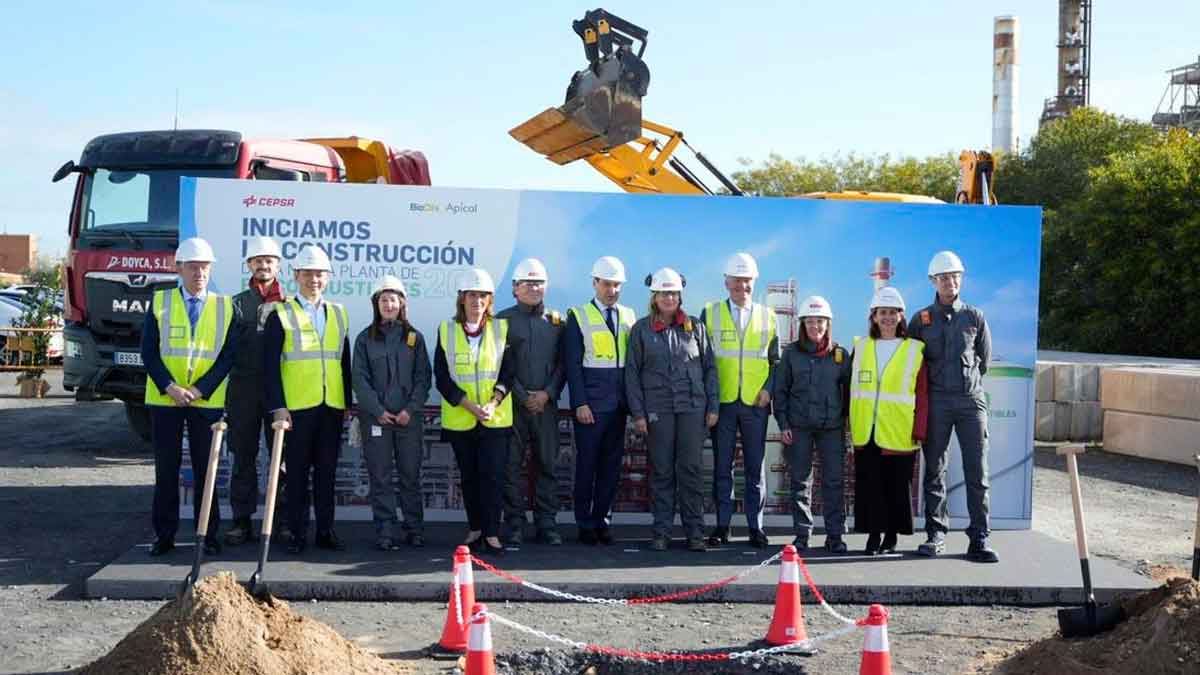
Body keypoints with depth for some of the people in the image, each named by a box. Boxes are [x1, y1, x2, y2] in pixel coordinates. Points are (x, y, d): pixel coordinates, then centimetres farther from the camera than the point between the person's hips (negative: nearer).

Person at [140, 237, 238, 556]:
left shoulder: (225, 306, 3)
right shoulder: (160, 302, 3)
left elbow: (229, 355, -1)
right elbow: (149, 352, -1)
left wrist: (199, 390, -11)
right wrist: (170, 387, -14)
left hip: (207, 401, 0)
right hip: (164, 399, 0)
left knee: (205, 469, 5)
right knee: (166, 469, 5)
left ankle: (209, 534, 12)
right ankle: (164, 534, 12)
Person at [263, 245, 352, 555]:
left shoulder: (339, 313, 14)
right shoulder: (281, 314, 1)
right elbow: (270, 364, -5)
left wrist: (348, 402, 11)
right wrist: (278, 406, -12)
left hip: (332, 407, 3)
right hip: (296, 407, -3)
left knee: (326, 471, 7)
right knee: (297, 473, 2)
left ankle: (326, 530, 15)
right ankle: (297, 533, 9)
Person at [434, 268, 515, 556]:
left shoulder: (501, 328, 4)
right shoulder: (446, 330, 2)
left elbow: (508, 373, 1)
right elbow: (442, 377, -3)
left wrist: (492, 404, -14)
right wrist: (471, 406, -13)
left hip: (496, 417, -1)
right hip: (459, 419, 1)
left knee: (493, 475, -7)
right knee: (469, 476, 8)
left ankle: (492, 533, -2)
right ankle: (475, 530, 19)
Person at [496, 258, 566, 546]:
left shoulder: (556, 321, 11)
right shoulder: (504, 320, 4)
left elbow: (563, 363, 8)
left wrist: (547, 394, -5)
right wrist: (522, 396, -7)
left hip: (546, 403, 2)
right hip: (513, 403, -2)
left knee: (547, 465, 3)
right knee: (511, 466, -1)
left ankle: (547, 524, 8)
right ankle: (515, 525, 5)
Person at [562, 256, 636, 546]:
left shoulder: (629, 316, 12)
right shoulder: (578, 316, 1)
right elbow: (572, 364, -4)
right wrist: (580, 403, -11)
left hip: (619, 404, 4)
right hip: (590, 405, -4)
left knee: (612, 465, 6)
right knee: (587, 465, 1)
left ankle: (602, 521, 14)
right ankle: (585, 524, 9)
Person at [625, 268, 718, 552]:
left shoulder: (695, 327, 8)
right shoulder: (641, 329, 5)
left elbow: (710, 368, 10)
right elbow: (632, 373, 5)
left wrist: (712, 407, 3)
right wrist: (637, 413, -2)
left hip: (692, 407, 0)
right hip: (657, 409, 0)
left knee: (690, 469, -1)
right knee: (661, 471, 3)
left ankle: (695, 531, 5)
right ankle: (662, 531, 9)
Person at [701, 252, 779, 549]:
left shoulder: (767, 316, 10)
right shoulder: (710, 313, 6)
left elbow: (776, 360, 12)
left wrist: (769, 389, -3)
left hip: (755, 402, 1)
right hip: (722, 402, -1)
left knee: (755, 467, 3)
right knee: (722, 466, 3)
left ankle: (756, 526, 9)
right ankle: (722, 525, 9)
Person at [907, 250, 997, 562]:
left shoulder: (974, 317, 8)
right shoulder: (922, 319, 7)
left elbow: (984, 359, 15)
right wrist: (935, 386, 11)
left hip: (971, 399, 0)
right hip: (936, 402, 0)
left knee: (977, 471, -4)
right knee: (935, 470, 4)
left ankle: (979, 539, -2)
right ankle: (936, 534, 12)